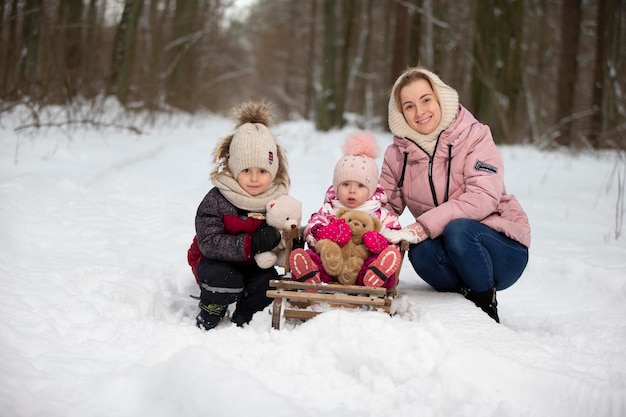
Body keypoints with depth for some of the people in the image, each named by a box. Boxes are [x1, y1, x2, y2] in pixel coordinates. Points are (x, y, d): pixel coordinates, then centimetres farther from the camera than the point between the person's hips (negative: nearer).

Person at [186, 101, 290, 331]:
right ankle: (207, 319, -2)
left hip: (254, 265, 4)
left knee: (268, 282, -25)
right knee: (224, 278, -34)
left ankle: (242, 320, 4)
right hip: (216, 263, -3)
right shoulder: (215, 201, -21)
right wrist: (249, 244, -41)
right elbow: (209, 243, -30)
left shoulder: (278, 201, -9)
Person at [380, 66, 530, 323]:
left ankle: (486, 303, -11)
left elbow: (483, 197, -25)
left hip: (503, 250, -3)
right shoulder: (398, 153, 4)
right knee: (420, 251, -30)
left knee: (457, 229, -34)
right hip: (447, 249, 3)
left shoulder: (474, 136, -10)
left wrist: (423, 226, -34)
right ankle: (466, 302, -6)